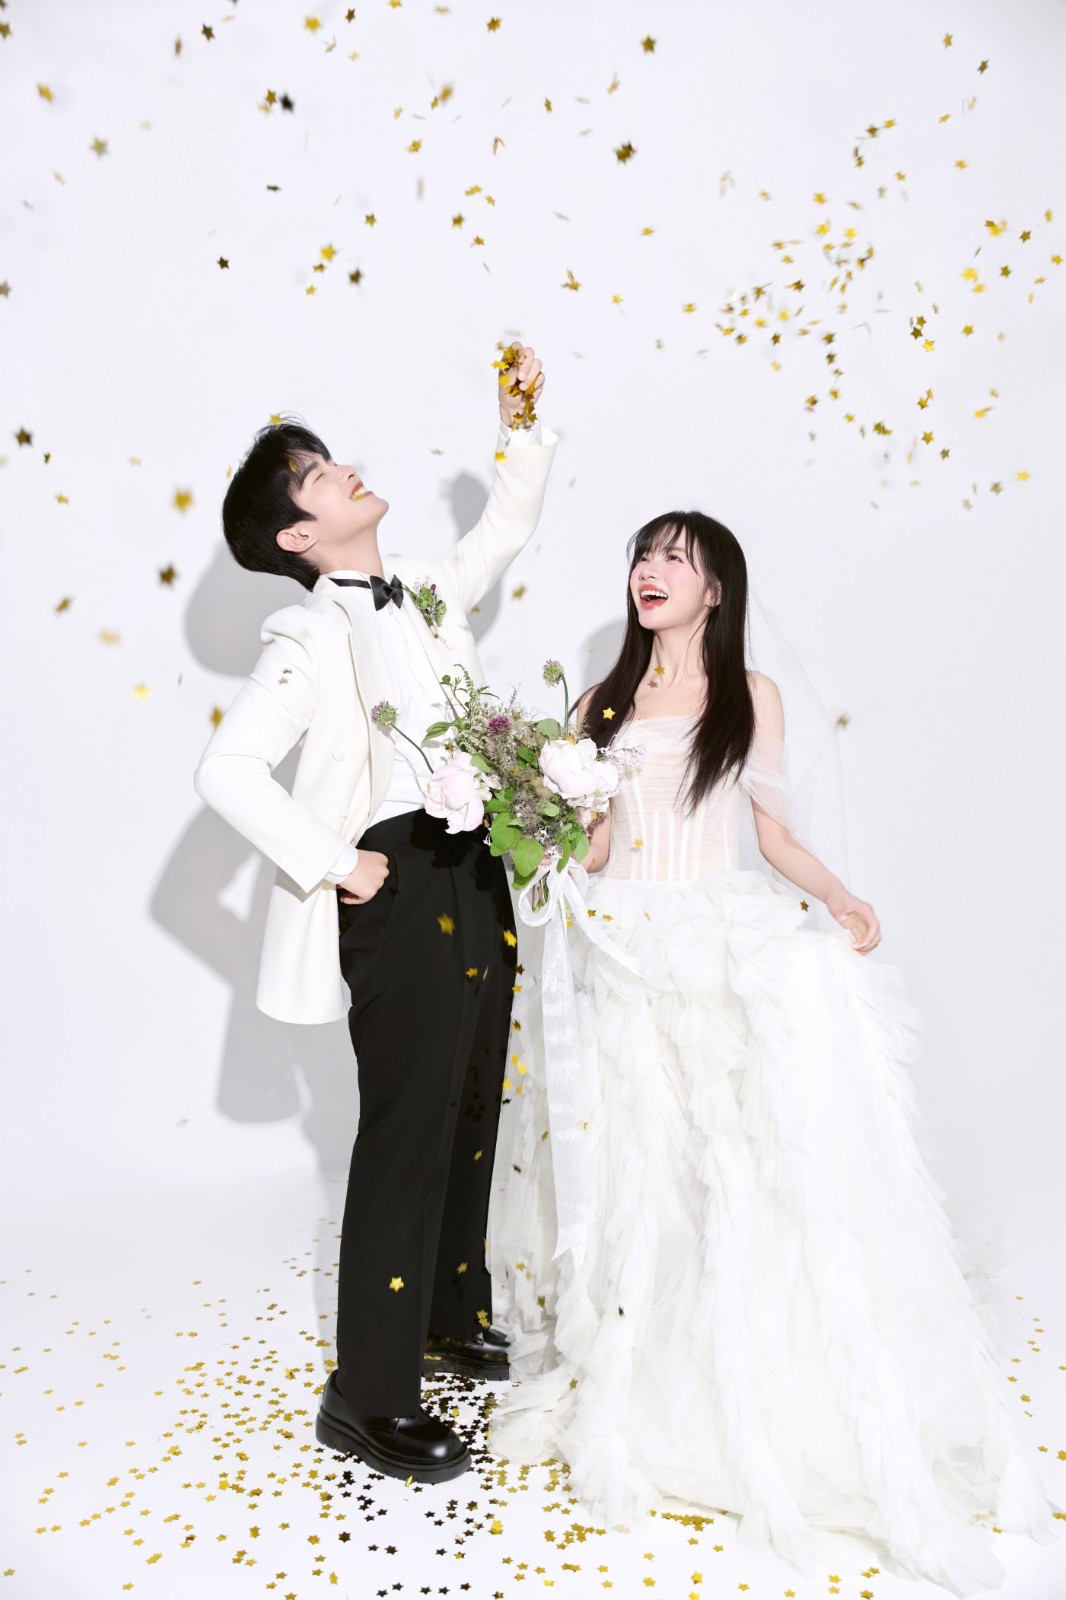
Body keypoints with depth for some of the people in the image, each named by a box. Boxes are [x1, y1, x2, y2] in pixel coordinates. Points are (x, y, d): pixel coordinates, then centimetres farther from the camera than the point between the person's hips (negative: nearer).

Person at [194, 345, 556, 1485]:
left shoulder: (427, 592, 10)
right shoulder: (313, 639, -13)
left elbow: (504, 530, 27)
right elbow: (226, 770, -20)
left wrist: (522, 427, 16)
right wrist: (331, 865, -17)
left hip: (477, 878, 8)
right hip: (401, 891, -8)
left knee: (472, 1112, 18)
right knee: (408, 1131, -1)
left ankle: (454, 1321, 39)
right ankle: (368, 1394, 15)